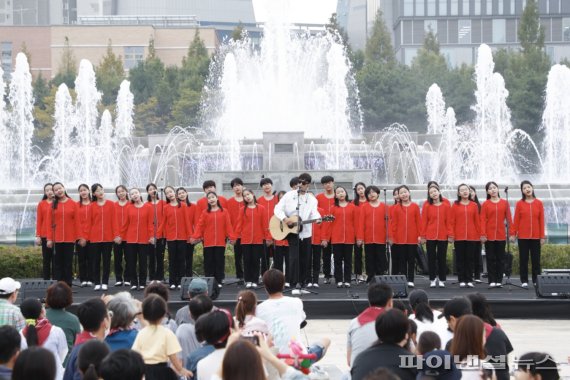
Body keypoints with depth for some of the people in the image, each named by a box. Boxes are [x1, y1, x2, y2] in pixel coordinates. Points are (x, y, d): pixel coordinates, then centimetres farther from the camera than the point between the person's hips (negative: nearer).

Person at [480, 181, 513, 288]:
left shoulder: (505, 203, 4)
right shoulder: (485, 204, 1)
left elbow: (508, 218, 4)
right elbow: (483, 220, -2)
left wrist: (511, 232, -2)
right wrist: (483, 234, -10)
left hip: (501, 235, 1)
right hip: (489, 236, -1)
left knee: (500, 258, 4)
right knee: (490, 259, 1)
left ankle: (499, 280, 9)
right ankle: (492, 281, 3)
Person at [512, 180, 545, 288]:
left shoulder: (539, 203, 3)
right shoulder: (519, 203, 1)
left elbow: (541, 221, 3)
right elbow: (516, 220, 2)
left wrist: (542, 236, 0)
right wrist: (513, 234, -4)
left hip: (536, 236, 1)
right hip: (522, 236, -1)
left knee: (536, 259, 3)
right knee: (524, 259, 3)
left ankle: (536, 281, 8)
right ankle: (524, 281, 7)